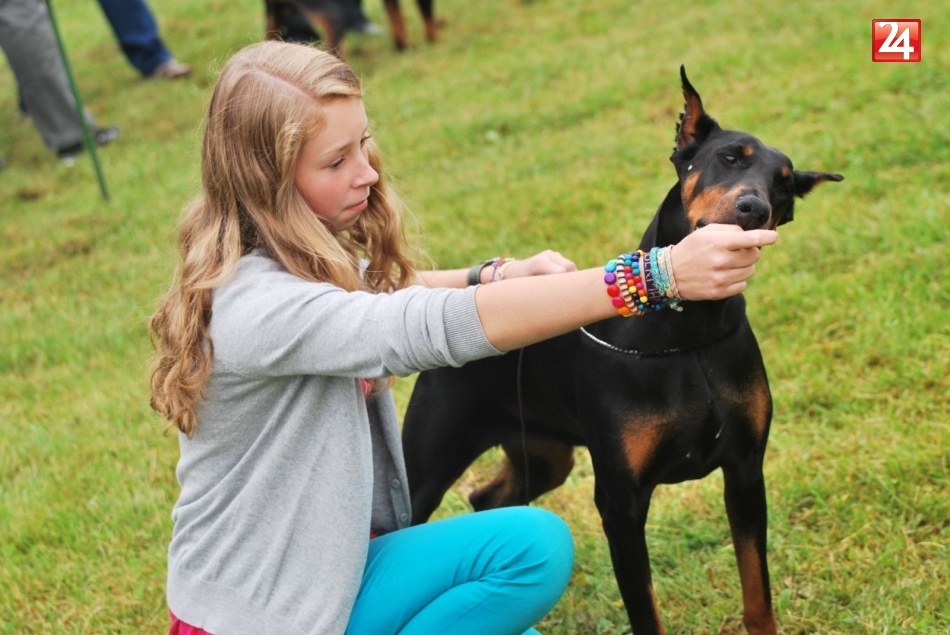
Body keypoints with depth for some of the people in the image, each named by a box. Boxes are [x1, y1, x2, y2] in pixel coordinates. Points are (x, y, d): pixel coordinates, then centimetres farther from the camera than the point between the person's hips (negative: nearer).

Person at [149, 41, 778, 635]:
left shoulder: (309, 259, 1)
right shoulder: (254, 307, -28)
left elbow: (383, 294, 20)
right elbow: (441, 327, -37)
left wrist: (500, 277, -2)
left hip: (328, 569, 9)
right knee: (533, 545, -21)